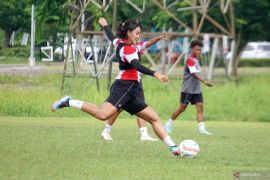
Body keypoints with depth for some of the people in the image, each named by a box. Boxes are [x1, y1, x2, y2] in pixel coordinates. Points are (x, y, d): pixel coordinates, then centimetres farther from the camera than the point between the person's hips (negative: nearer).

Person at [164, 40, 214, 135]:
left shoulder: (196, 59, 13)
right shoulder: (190, 60, -15)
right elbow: (194, 74, -24)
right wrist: (205, 81, -31)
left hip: (196, 89, 8)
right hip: (188, 89, -8)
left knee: (200, 106, -4)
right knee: (183, 107, -1)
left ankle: (201, 128, -10)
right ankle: (168, 124, 14)